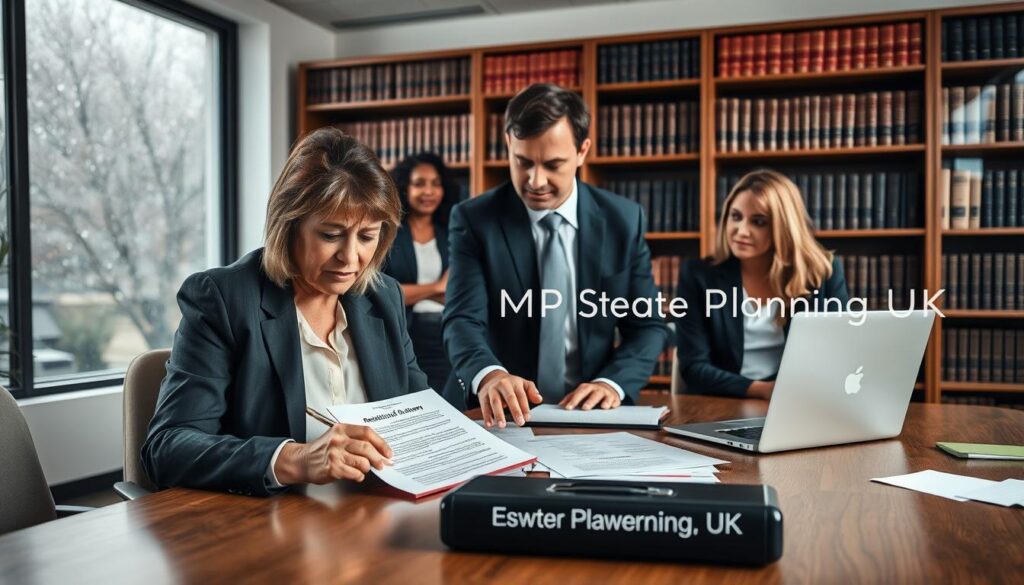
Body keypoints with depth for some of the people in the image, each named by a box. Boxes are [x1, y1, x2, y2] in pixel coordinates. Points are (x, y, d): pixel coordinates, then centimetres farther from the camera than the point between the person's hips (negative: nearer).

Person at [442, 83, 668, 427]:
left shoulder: (623, 220, 2)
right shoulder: (474, 220, -4)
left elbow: (647, 325, 4)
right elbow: (463, 320, -15)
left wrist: (613, 382, -15)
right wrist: (489, 374, -37)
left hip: (590, 412, 2)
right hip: (500, 416, -1)